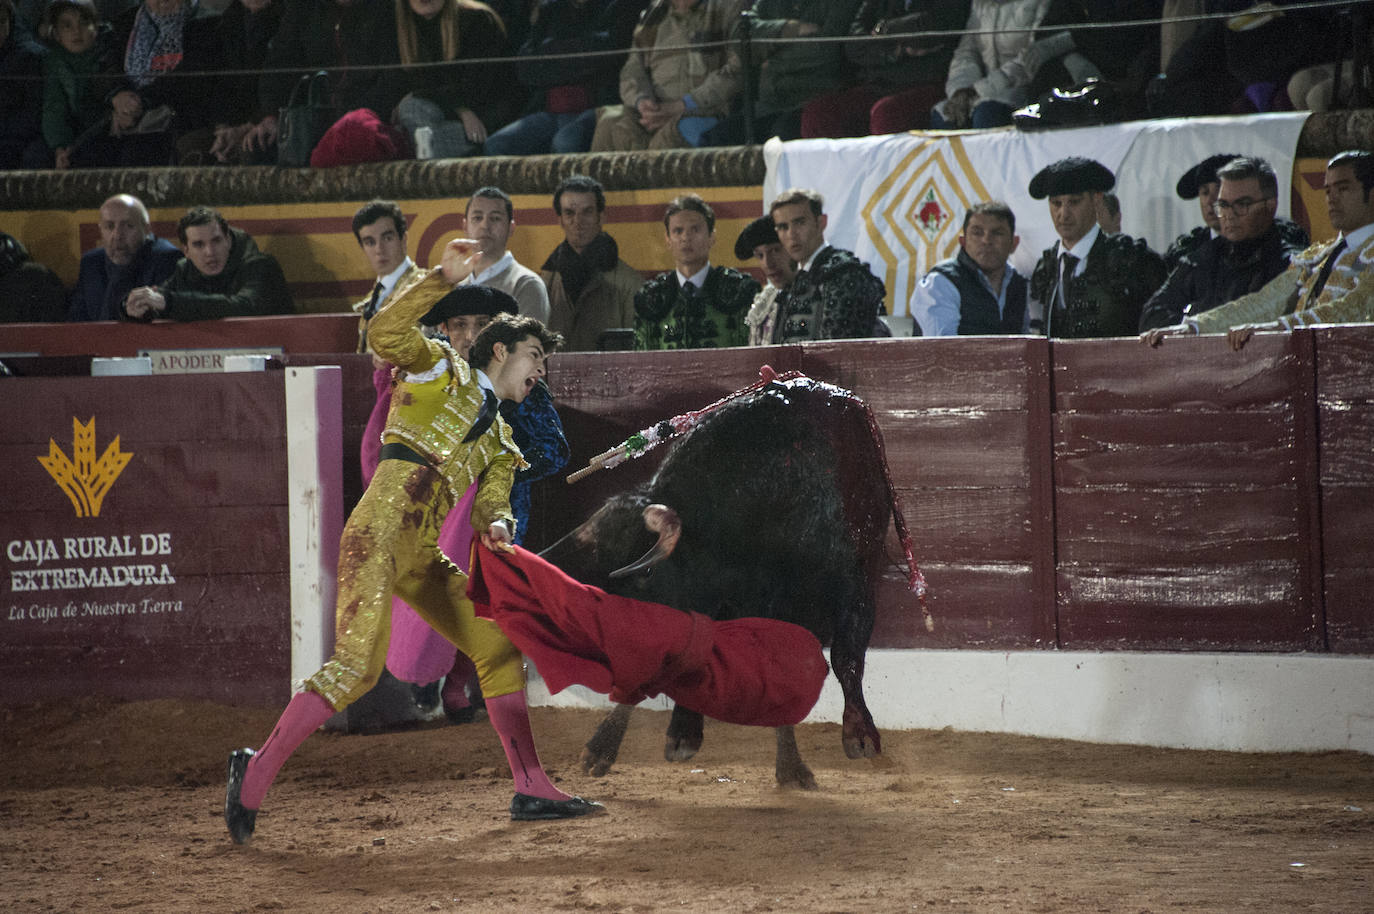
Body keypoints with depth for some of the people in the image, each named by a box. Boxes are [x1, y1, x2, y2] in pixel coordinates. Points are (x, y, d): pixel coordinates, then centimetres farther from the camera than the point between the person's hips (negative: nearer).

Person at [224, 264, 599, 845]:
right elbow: (386, 334, -10)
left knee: (499, 648, 5)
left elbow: (491, 502, 12)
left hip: (426, 557, 8)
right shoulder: (441, 370, 8)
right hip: (381, 533, -8)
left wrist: (497, 526, -12)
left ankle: (531, 790, 8)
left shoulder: (499, 440, 27)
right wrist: (444, 278, -16)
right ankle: (257, 772, -14)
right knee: (358, 665, -20)